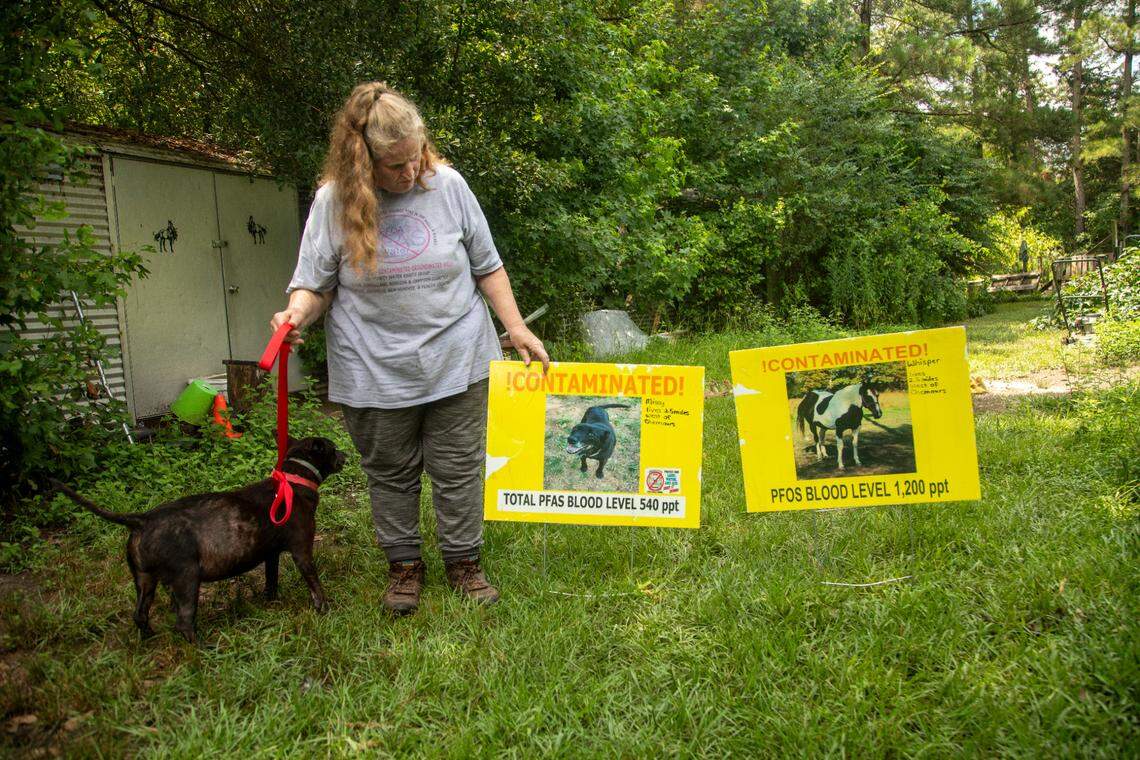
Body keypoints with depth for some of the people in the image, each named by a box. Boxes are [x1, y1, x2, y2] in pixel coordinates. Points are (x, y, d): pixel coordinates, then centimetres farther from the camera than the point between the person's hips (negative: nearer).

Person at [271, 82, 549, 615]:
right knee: (391, 473, 13)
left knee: (458, 471, 9)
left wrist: (517, 329, 2)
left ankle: (463, 561, 28)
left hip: (456, 362, 1)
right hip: (375, 372, 0)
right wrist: (295, 315, -22)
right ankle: (404, 565, 32)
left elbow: (487, 267, 5)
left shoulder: (447, 184, -3)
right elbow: (315, 284, -1)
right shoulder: (333, 201, -7)